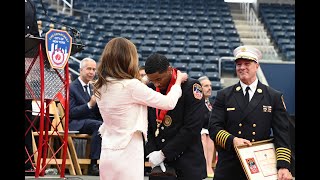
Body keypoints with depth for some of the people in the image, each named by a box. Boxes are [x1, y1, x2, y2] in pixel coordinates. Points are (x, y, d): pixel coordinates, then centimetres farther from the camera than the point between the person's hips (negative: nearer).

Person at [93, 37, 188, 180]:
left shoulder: (101, 87, 4)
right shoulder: (131, 86, -16)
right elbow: (169, 103, -8)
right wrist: (178, 81, 8)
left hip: (107, 155, 7)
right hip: (127, 155, -7)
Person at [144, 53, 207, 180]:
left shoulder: (190, 87, -9)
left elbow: (192, 128, -14)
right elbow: (146, 126, 9)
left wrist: (164, 153, -14)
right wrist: (151, 152, -7)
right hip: (159, 164, 4)